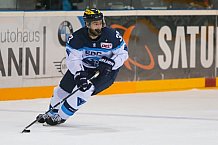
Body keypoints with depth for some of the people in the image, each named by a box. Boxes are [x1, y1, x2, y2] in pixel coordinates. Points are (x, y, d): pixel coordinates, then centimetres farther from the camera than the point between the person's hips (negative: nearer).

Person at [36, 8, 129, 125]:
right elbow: (72, 58, -25)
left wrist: (110, 63, -28)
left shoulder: (111, 35, -23)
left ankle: (61, 116, -8)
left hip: (105, 71, -3)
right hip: (83, 67, 3)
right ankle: (52, 113, 36)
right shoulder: (77, 38, -22)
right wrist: (79, 74, -40)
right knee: (64, 88, 7)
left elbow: (123, 53, -12)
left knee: (86, 89, -23)